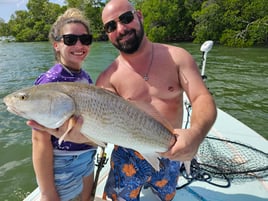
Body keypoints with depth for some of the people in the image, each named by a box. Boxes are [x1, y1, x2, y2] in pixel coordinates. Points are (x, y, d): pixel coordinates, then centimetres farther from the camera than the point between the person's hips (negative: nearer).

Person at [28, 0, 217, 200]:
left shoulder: (177, 57, -9)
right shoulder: (109, 77, -12)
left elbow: (203, 99, -15)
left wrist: (196, 133, -37)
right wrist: (72, 131, -40)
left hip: (170, 157, 2)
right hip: (128, 158, -1)